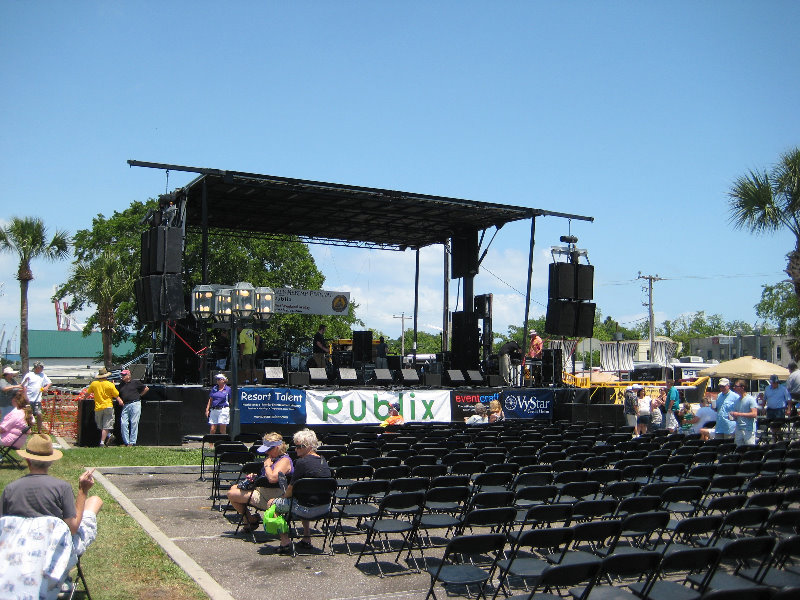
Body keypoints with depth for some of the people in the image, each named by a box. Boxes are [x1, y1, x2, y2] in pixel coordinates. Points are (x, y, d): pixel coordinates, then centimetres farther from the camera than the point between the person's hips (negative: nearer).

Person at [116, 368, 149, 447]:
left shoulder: (135, 382, 7)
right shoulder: (121, 384, 20)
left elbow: (146, 388, 11)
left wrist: (139, 395, 9)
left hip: (135, 404, -4)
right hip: (125, 405, 4)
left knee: (134, 423, -7)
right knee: (123, 423, -6)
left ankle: (132, 442, -5)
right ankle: (126, 442, 0)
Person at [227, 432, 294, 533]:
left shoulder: (284, 460, -20)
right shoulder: (275, 458, 12)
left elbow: (272, 478, -35)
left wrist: (267, 465, -19)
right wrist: (255, 477, 7)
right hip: (261, 489, 11)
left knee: (231, 494, -10)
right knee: (234, 488, 24)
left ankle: (252, 520, 6)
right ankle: (248, 520, 19)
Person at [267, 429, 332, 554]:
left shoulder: (302, 462, -16)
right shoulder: (323, 461, 9)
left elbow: (291, 488, -11)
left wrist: (283, 496, 11)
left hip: (309, 510, -8)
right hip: (325, 507, 8)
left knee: (272, 504, 8)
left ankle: (285, 543, 5)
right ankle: (306, 539, 33)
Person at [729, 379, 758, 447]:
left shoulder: (750, 399, -6)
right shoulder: (737, 401, 16)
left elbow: (754, 414, -15)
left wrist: (739, 414, -18)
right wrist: (732, 416, 1)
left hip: (749, 430, -7)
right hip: (738, 430, 7)